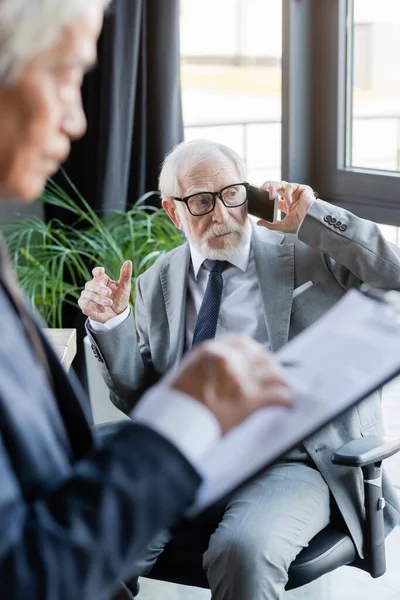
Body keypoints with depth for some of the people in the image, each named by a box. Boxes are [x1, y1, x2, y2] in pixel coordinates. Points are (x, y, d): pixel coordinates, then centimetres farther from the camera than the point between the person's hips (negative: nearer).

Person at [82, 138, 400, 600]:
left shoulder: (309, 252, 7)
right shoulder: (156, 285, 15)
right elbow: (138, 399, 17)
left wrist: (312, 217, -6)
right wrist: (110, 323, -1)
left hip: (290, 462, -2)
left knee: (243, 550, -34)